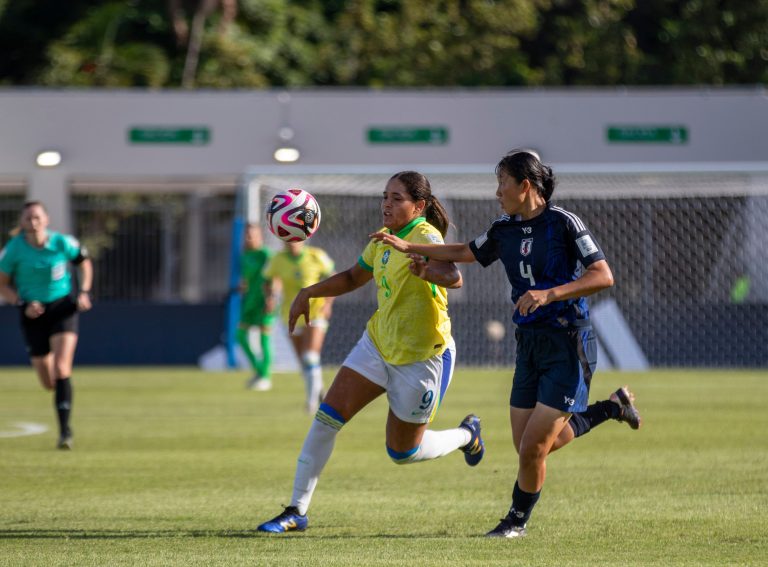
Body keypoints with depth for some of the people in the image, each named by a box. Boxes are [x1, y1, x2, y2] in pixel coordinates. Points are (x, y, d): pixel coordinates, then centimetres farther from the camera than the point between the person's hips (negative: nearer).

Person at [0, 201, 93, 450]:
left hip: (63, 308, -1)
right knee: (48, 382, 5)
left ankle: (65, 429, -16)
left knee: (61, 369, -19)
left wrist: (84, 292, -4)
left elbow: (84, 262, 9)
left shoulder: (62, 243, -10)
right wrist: (23, 304, -16)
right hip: (34, 314, 1)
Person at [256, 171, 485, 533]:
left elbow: (454, 277, -41)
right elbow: (354, 278, 23)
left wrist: (427, 271, -61)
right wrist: (308, 293, 12)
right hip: (378, 344, 7)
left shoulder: (425, 237, -20)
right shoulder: (384, 239, 4)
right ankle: (297, 511, -1)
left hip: (420, 358, -7)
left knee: (402, 453, 6)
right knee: (327, 417, -6)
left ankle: (467, 436, 36)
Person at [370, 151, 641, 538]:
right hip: (529, 343, 8)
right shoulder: (505, 230, 8)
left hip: (567, 345, -8)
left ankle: (517, 520, 18)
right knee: (528, 446, 10)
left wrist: (549, 293, -28)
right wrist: (408, 247, 21)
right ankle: (612, 407, 28)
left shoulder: (563, 224, -13)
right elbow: (465, 253, 25)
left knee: (532, 448, -8)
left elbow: (603, 276, -19)